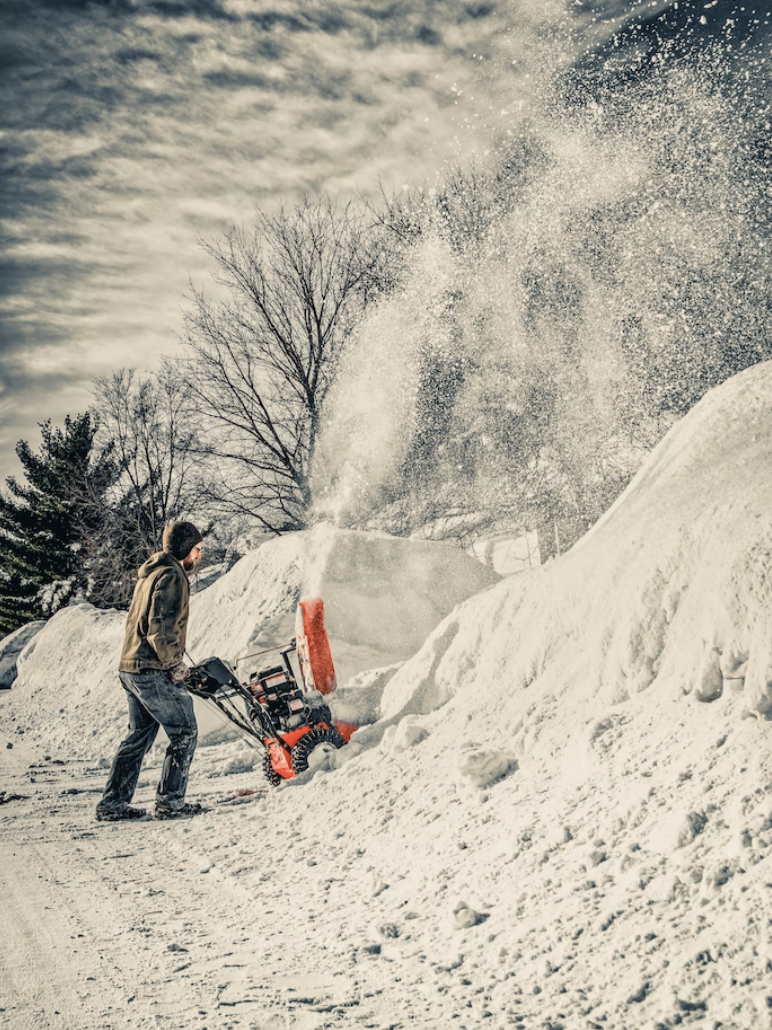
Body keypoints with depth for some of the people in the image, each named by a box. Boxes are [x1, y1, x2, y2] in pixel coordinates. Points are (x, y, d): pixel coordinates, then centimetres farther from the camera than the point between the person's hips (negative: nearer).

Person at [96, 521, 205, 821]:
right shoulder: (171, 575, -13)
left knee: (139, 736, 16)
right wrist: (175, 665, -11)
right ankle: (171, 802, 5)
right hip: (154, 672, -10)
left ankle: (113, 804, 19)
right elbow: (161, 629, -22)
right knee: (184, 733, 1)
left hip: (130, 667, 10)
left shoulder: (149, 573, 18)